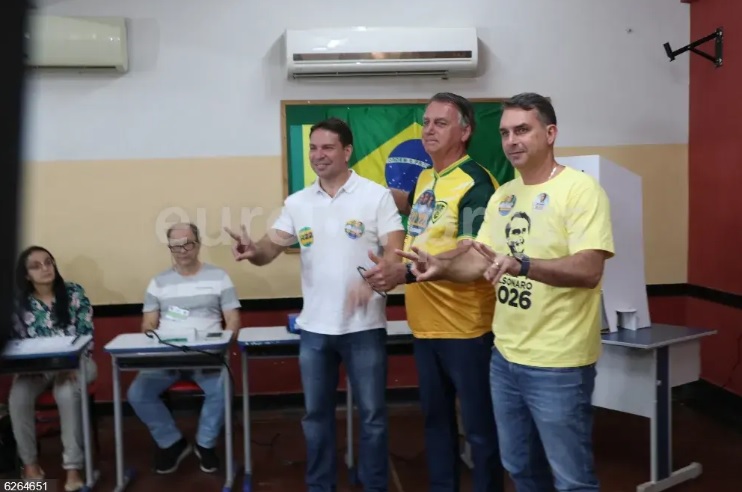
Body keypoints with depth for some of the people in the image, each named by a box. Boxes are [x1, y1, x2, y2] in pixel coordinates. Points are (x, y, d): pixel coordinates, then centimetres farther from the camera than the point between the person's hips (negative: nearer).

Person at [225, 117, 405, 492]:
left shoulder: (376, 196, -5)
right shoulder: (297, 203, 6)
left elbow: (396, 252, -10)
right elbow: (271, 249, 1)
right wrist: (252, 251, -23)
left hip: (364, 326, -3)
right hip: (314, 328, 4)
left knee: (372, 414, 9)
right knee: (316, 414, 15)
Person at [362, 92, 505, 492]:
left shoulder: (476, 183, -16)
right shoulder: (426, 177, 10)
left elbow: (471, 255, -25)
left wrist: (404, 272, -32)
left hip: (464, 327, -8)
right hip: (425, 323, 9)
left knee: (479, 424, 6)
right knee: (435, 416, 20)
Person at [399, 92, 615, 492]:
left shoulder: (581, 189, -14)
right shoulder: (502, 195, 10)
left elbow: (588, 270, -24)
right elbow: (479, 258, 9)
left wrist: (521, 265, -38)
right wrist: (442, 267, -11)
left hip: (558, 365, -7)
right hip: (505, 357, 7)